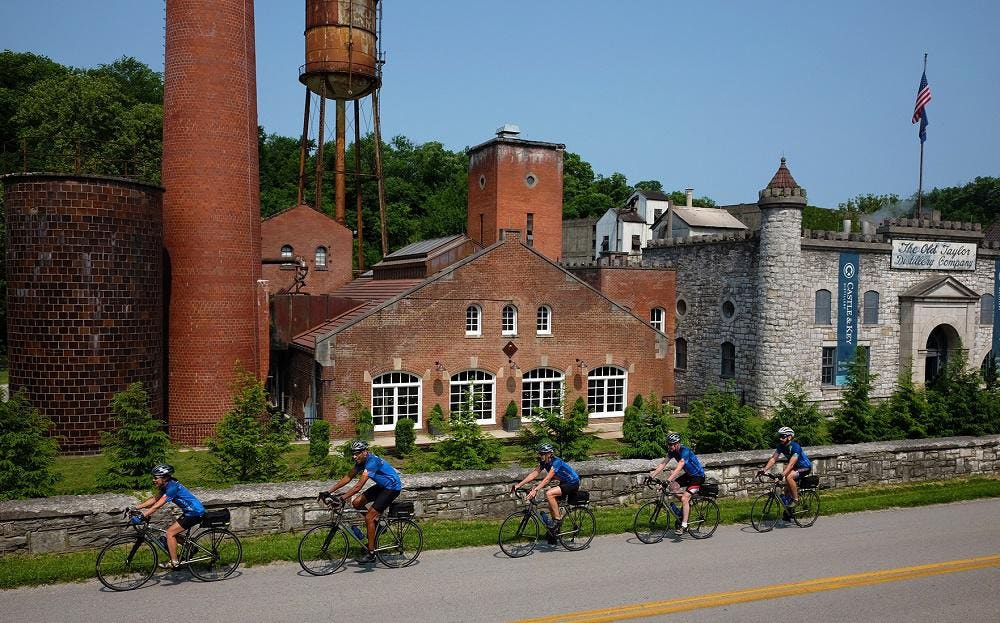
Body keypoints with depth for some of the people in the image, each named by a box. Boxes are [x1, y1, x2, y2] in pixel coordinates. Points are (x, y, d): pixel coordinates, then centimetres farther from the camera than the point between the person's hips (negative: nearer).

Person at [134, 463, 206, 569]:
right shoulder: (166, 486, 8)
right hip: (190, 511, 10)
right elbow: (154, 499, 13)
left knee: (170, 533, -8)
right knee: (172, 532, 13)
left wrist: (141, 516, -26)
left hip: (195, 513, -10)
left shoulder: (172, 487, -21)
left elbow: (157, 506, -25)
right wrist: (135, 508, 8)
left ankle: (174, 563, -1)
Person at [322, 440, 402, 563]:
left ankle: (371, 553, -4)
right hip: (382, 486, 9)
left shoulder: (372, 462, -27)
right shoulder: (360, 461, 0)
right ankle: (377, 522, 16)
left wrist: (342, 498, -35)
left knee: (369, 517, -12)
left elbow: (359, 486, -33)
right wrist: (329, 491, -2)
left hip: (392, 487, -9)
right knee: (356, 503, -1)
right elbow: (348, 478, 4)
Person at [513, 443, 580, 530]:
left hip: (573, 484, -9)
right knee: (551, 506, 7)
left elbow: (547, 479, -35)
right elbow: (533, 474, -6)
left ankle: (558, 519, -14)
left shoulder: (556, 462, -27)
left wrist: (535, 490, -44)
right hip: (564, 483, 9)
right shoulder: (544, 462, -3)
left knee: (549, 494, -25)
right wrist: (518, 485, -13)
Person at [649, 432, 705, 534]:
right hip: (689, 475, 8)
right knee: (672, 487, -9)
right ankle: (688, 503, 11)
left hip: (698, 476, -8)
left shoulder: (685, 451, -28)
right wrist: (652, 475, -18)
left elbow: (679, 468, -39)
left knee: (684, 498, -18)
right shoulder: (672, 451, -5)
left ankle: (684, 526, -12)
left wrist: (668, 480, -48)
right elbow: (663, 463, -7)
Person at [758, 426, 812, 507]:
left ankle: (795, 499, -15)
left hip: (805, 467, -8)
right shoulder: (781, 446, -8)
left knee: (789, 477, -28)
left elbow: (791, 464, -37)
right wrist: (764, 469, -24)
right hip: (796, 466, 8)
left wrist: (782, 474, -49)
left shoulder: (795, 446, -29)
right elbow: (773, 459, -11)